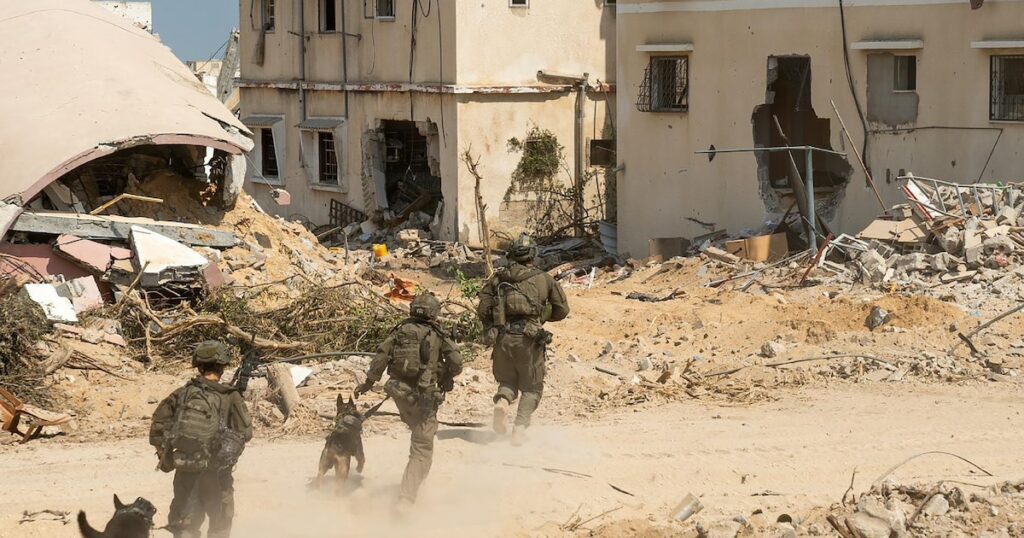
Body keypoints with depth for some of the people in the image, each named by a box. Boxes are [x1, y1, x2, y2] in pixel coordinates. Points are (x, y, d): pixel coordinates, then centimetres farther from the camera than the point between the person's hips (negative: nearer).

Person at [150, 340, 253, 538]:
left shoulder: (182, 394, 0)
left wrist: (166, 458, 11)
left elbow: (157, 427, -1)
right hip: (215, 474, -2)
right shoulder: (230, 398, -9)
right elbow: (245, 432, -9)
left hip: (185, 470, 2)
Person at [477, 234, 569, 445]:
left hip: (502, 338, 2)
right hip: (529, 339, -2)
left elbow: (482, 310, 4)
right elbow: (562, 309, 11)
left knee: (508, 380, 21)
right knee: (531, 387, 12)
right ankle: (520, 426, -5)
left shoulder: (498, 278, 8)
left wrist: (492, 327, 22)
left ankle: (502, 402, -11)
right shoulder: (544, 279, 5)